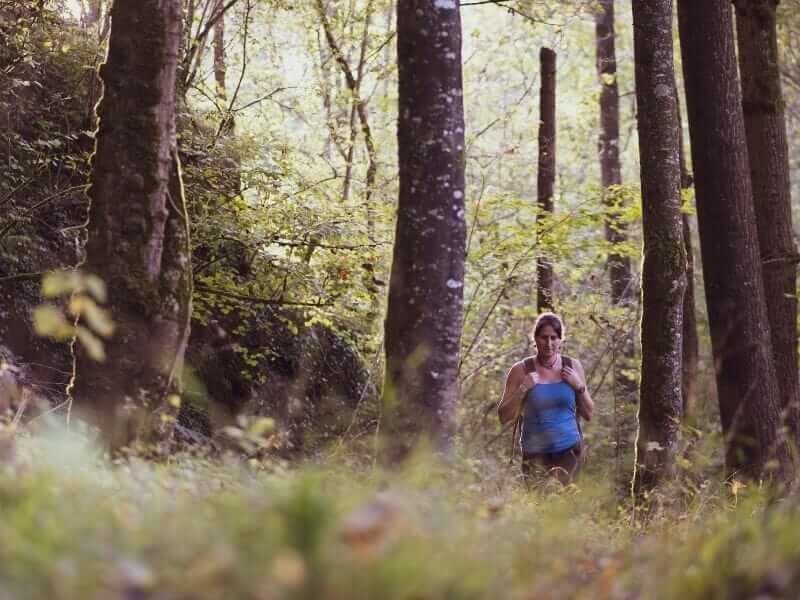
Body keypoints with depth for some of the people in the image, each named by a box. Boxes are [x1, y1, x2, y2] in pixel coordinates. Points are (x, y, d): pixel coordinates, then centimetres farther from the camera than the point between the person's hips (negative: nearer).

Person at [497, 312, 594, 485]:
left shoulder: (573, 366, 4)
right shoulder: (521, 371, -2)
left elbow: (588, 414, 9)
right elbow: (504, 417, -2)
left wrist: (579, 386, -6)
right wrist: (523, 389, -12)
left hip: (569, 450, 1)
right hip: (535, 452, -1)